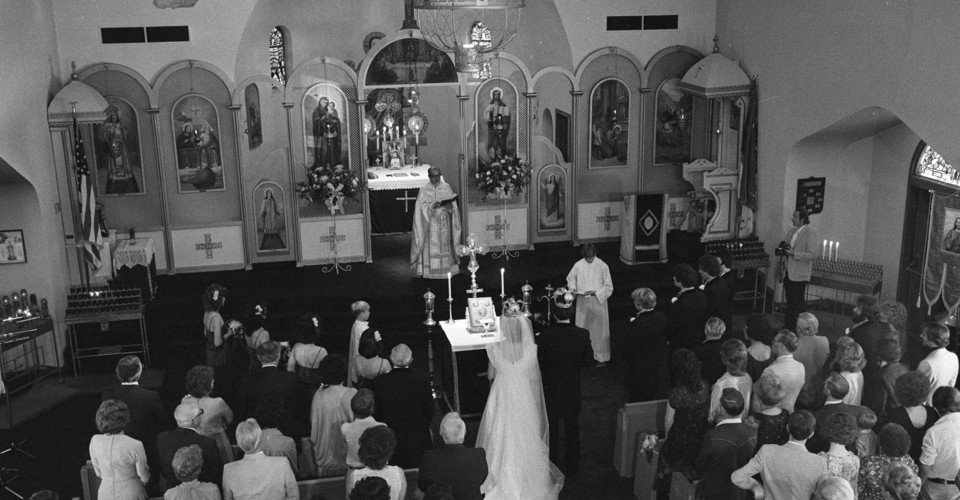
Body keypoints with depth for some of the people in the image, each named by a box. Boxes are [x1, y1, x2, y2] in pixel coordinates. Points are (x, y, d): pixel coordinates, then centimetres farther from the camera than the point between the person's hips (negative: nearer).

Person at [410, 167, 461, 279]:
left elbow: (453, 204, 5)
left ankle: (446, 269, 10)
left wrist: (450, 206, -17)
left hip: (444, 222, 2)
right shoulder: (424, 189, 0)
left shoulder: (446, 187, 5)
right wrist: (432, 206, -22)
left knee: (444, 245, 3)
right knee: (431, 247, -4)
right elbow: (421, 206, -6)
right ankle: (430, 270, 1)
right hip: (430, 222, -2)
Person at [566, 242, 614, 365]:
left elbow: (608, 287, -7)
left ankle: (602, 358, 11)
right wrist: (572, 287, -6)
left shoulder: (602, 266, -10)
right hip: (582, 303, 2)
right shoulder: (578, 265, -3)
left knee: (599, 331, 3)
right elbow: (570, 278, 13)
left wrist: (595, 292, -19)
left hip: (598, 301, -2)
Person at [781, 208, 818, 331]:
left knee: (797, 303, -1)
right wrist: (783, 251, 0)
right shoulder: (791, 231, 11)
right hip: (788, 272, 8)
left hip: (799, 275, -7)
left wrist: (794, 254, -21)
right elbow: (786, 246, 24)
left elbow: (812, 255, -18)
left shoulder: (809, 234, -13)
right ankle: (788, 327, 22)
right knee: (790, 302, 14)